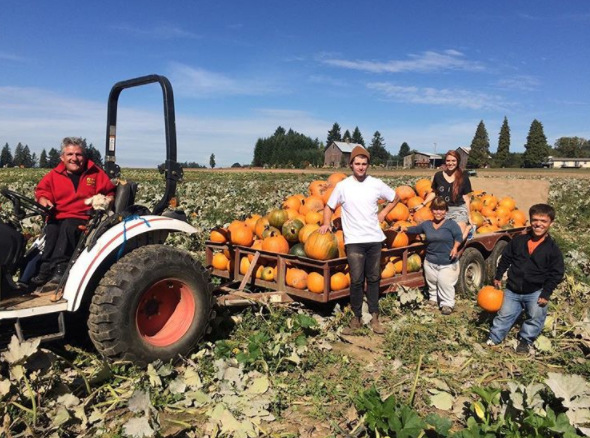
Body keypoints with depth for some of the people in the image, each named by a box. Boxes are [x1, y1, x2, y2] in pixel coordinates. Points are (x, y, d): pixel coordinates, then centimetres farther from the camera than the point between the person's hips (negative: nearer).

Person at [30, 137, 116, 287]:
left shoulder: (96, 173, 11)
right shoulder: (55, 174, 14)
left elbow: (110, 192, 14)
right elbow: (42, 190, 16)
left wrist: (106, 201, -9)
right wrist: (44, 201, -6)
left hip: (84, 218, -2)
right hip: (58, 217, 3)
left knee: (68, 226, -35)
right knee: (51, 229, -32)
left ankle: (59, 267, -41)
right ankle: (46, 269, -34)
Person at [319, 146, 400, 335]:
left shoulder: (376, 184, 1)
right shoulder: (343, 186, -2)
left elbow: (395, 198, 17)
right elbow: (329, 207, 8)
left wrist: (383, 213, 5)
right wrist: (326, 223, -8)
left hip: (374, 239, 2)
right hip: (354, 241, -2)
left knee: (373, 279, 10)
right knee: (356, 280, -2)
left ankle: (374, 317, 20)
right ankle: (356, 318, 11)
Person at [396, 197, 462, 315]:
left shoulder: (451, 224, -7)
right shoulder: (426, 225, 6)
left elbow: (459, 236, -9)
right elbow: (414, 230, 16)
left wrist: (455, 247, -26)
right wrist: (403, 228, 0)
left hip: (448, 263, -4)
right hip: (430, 262, 4)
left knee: (445, 284, -9)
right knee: (432, 283, 14)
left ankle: (447, 304, 7)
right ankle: (433, 298, 37)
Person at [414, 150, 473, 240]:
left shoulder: (463, 178, -2)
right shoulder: (438, 176, 1)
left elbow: (466, 198, 2)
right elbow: (434, 192, 13)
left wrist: (469, 216, 3)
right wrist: (423, 204, 6)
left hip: (459, 210, -2)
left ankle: (468, 227, 19)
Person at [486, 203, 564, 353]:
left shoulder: (553, 249, -10)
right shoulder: (518, 240, -4)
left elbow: (556, 274, -6)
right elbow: (506, 258, 7)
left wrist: (546, 294, -11)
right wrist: (498, 277, 7)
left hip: (535, 292, -1)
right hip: (512, 289, 1)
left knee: (536, 318, 2)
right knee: (504, 315, 8)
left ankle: (525, 340, 25)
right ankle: (494, 338, 22)